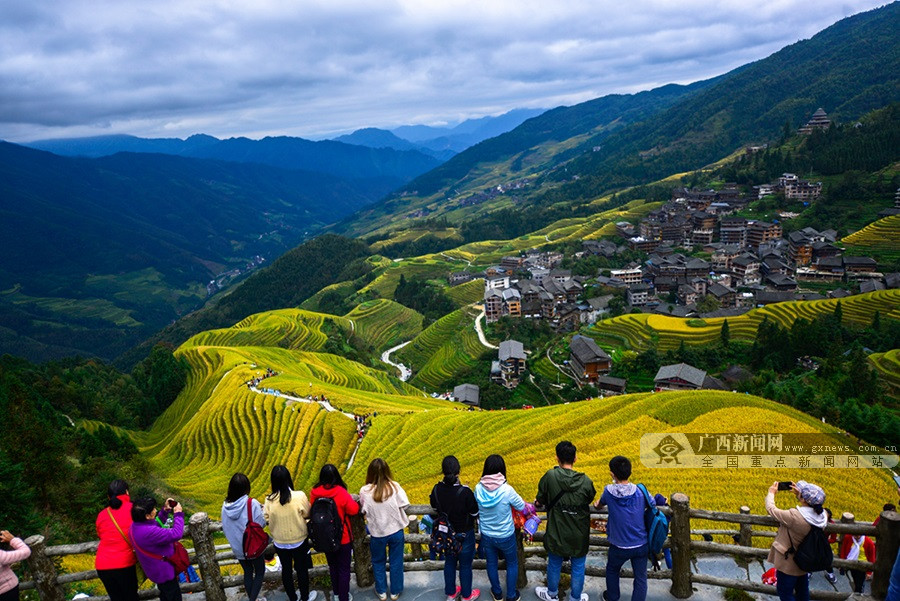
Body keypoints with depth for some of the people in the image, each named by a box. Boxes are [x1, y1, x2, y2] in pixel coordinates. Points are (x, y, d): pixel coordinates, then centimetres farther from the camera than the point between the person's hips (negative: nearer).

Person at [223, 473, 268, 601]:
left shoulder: (225, 506, -11)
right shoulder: (252, 503, -24)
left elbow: (225, 527, -1)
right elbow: (261, 523, -17)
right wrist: (262, 511, -1)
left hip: (237, 548, 4)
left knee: (248, 572, 24)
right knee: (260, 572, 17)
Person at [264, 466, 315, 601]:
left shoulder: (269, 500, -18)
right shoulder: (299, 496, -23)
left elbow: (266, 519, -9)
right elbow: (308, 514, -11)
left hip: (280, 543, 2)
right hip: (299, 540, -2)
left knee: (286, 570, 21)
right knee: (302, 569, 18)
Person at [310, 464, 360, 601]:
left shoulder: (314, 493, -14)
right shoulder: (341, 492, -24)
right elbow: (354, 510, -16)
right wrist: (352, 500, 1)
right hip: (342, 537, -4)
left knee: (333, 565, 26)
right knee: (344, 568, 14)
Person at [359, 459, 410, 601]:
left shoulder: (365, 491, -17)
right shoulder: (394, 487, -17)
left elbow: (364, 510, -7)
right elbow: (404, 506, -15)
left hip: (377, 533, 0)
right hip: (396, 530, 0)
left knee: (378, 562, 23)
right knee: (396, 562, 18)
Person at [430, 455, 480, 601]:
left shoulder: (437, 489, -19)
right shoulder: (465, 492, -31)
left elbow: (433, 505, 1)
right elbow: (475, 513, -18)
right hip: (465, 534, -3)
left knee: (449, 563, 24)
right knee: (465, 565, 18)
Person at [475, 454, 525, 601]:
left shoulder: (478, 488, -19)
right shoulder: (506, 490, -29)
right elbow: (521, 507, -12)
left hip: (486, 535, 3)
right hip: (506, 536, -3)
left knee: (492, 564, 25)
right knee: (512, 564, 24)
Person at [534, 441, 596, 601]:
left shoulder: (550, 476, -21)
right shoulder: (586, 481, -18)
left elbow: (540, 500, -10)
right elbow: (590, 499, 1)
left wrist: (538, 501, 13)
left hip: (557, 534, 0)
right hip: (579, 535, 0)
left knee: (554, 564, 23)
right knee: (578, 567, 21)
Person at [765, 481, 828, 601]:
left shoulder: (794, 516, -36)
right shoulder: (822, 515, -15)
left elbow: (771, 509, -22)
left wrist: (771, 492, -5)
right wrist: (798, 495, 3)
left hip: (788, 563, -7)